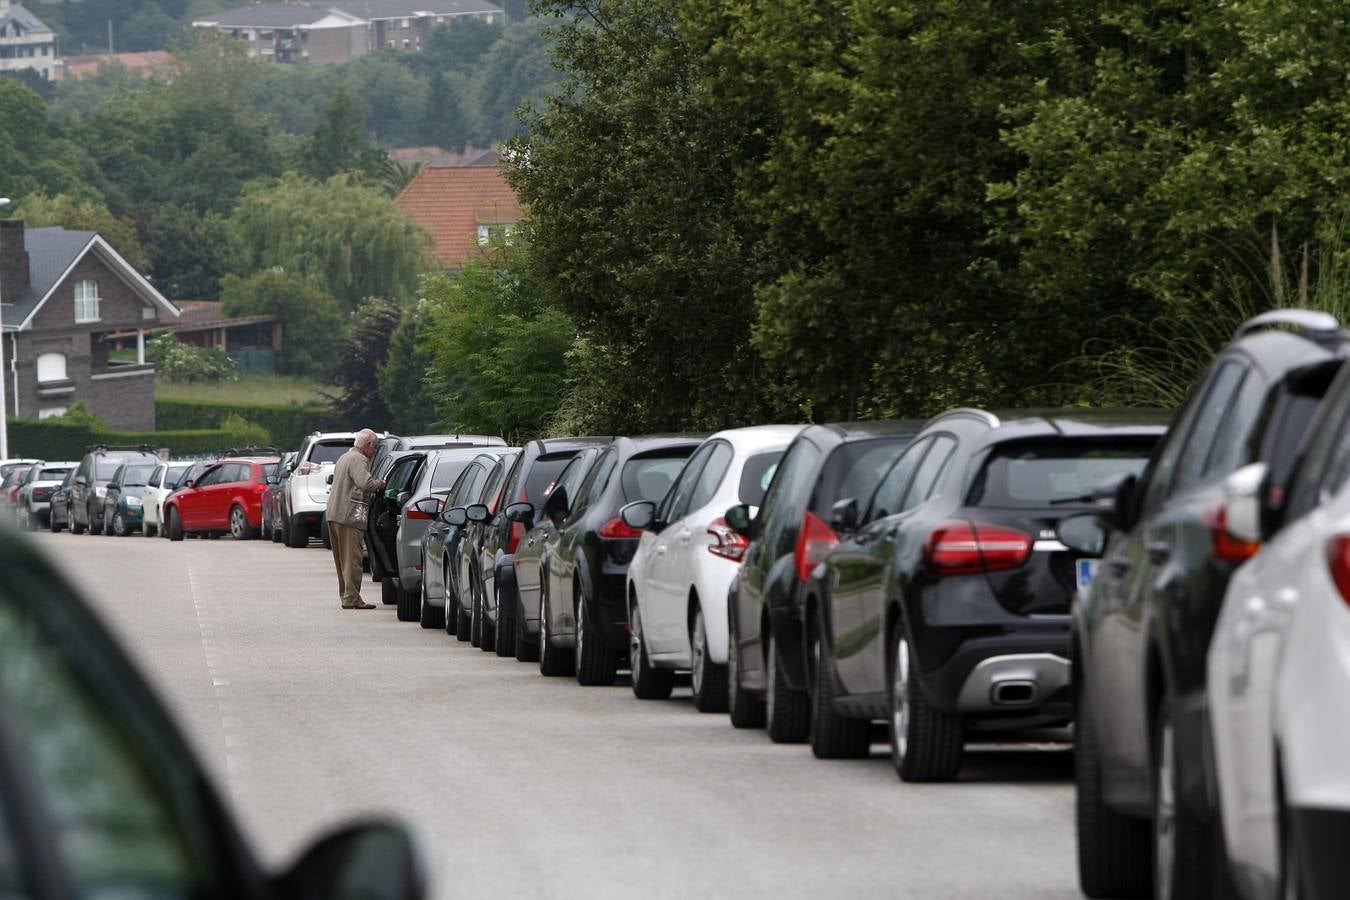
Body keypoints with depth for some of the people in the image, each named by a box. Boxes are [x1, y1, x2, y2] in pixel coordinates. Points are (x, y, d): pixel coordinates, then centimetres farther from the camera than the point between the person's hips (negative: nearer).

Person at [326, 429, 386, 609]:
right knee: (352, 558, -8)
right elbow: (365, 483, -26)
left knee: (342, 559, 15)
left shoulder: (344, 458, 21)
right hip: (350, 516, -10)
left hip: (333, 513, 10)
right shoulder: (358, 460, -12)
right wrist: (379, 484, -7)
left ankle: (345, 594, 21)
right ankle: (351, 598, -10)